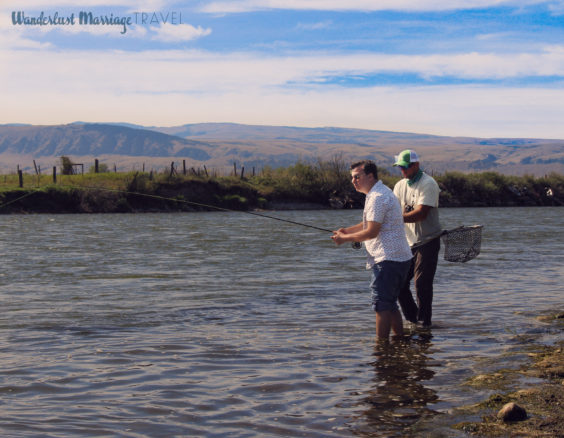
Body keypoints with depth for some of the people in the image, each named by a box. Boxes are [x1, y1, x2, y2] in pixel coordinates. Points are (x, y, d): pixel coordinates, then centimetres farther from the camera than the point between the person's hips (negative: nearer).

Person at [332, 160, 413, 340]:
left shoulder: (377, 197, -15)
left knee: (382, 305, -9)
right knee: (390, 304, 16)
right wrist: (347, 230, 15)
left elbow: (372, 232, -19)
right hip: (400, 258, 11)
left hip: (388, 259, -11)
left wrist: (345, 238, -8)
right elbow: (371, 223, 28)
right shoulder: (382, 192, 19)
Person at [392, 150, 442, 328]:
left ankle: (424, 322, 6)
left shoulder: (428, 184, -14)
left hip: (428, 241, -7)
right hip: (408, 242, 7)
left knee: (422, 283, -7)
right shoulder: (400, 186, 9)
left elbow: (421, 213, -24)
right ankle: (412, 317, 22)